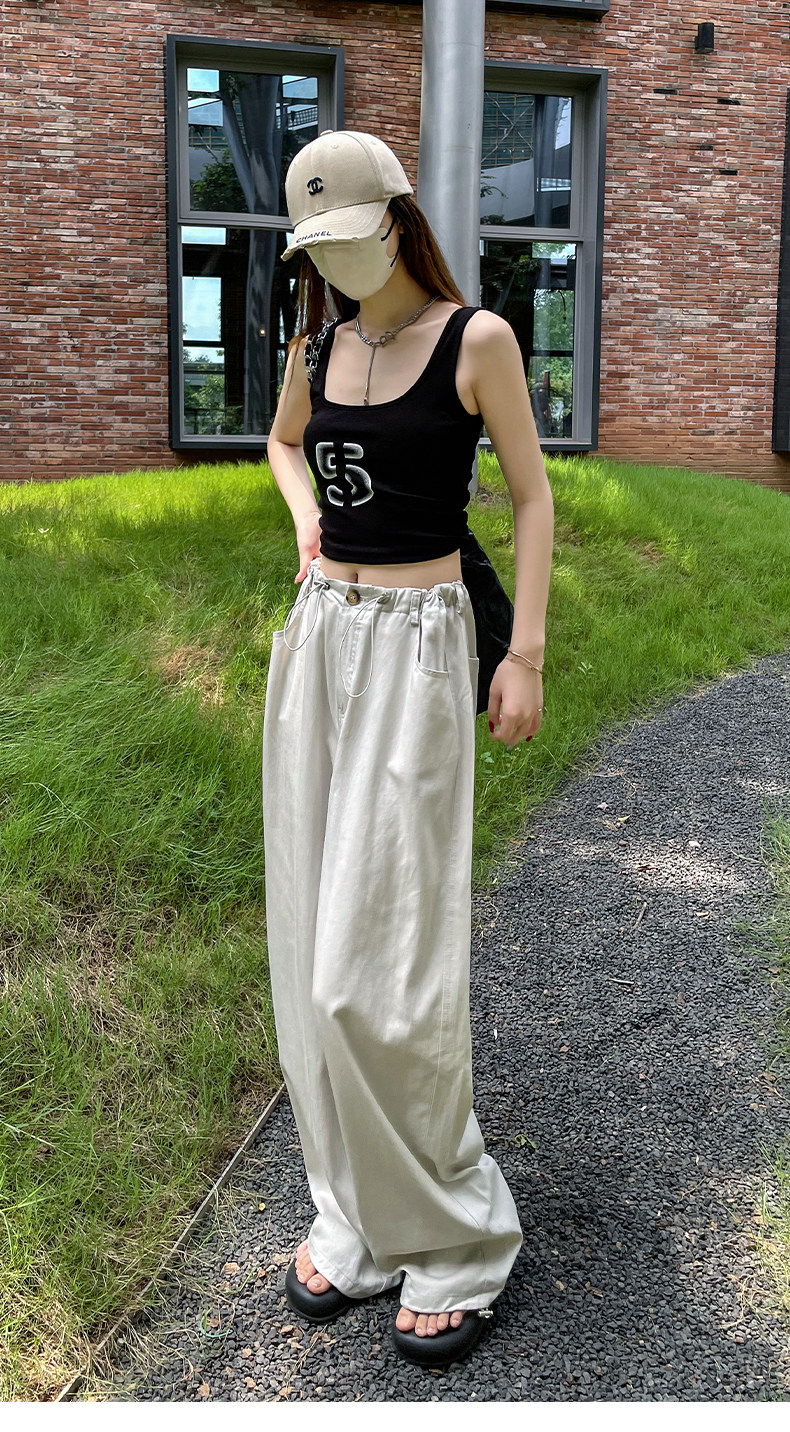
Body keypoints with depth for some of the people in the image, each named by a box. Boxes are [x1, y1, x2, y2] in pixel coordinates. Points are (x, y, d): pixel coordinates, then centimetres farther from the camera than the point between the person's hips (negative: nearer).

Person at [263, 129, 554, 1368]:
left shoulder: (476, 339, -5)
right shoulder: (316, 343, 10)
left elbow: (532, 496, -2)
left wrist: (526, 656, -8)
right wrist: (306, 514, 10)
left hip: (415, 643, -6)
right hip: (317, 636, 6)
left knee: (379, 962, -9)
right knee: (314, 942, 8)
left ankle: (453, 1233, 11)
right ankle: (355, 1217, 24)